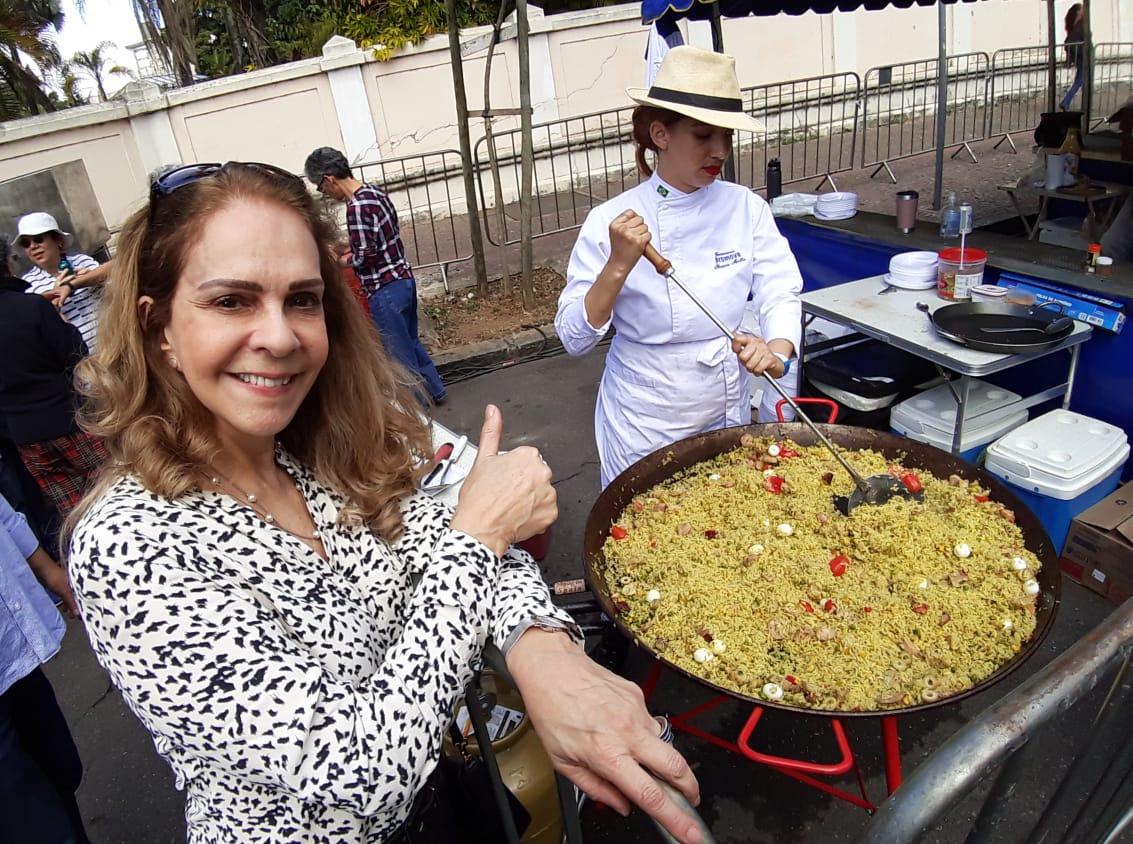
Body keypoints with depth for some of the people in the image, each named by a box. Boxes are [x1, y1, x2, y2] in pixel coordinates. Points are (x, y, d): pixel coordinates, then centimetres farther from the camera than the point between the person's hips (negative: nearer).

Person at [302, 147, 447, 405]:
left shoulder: (357, 207, -21)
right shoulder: (376, 191, 7)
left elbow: (364, 256, -20)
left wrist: (338, 261, -3)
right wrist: (351, 247, 14)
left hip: (385, 289, -9)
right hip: (404, 278, 9)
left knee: (399, 351, 6)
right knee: (411, 341, 22)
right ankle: (434, 390, 34)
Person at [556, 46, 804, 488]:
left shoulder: (746, 208, -5)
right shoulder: (611, 221, -15)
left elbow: (780, 295, -8)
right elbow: (575, 339, -17)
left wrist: (776, 350, -28)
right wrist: (618, 266, -30)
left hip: (728, 410, 4)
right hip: (644, 423, -3)